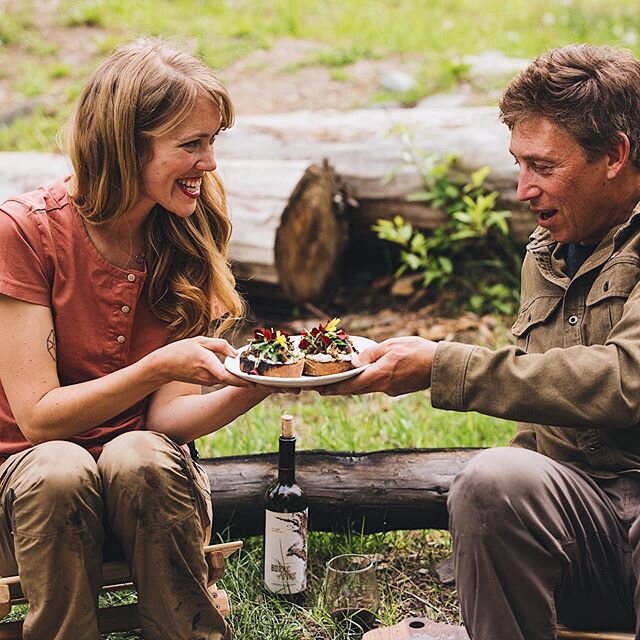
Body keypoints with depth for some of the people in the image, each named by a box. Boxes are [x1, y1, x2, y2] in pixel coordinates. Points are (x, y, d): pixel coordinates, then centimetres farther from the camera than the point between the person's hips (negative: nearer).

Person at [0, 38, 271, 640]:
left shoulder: (188, 240, -1)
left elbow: (167, 413, -7)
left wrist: (248, 389, -27)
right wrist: (159, 365, -29)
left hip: (148, 479, 2)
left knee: (139, 457, -32)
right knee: (59, 471, -35)